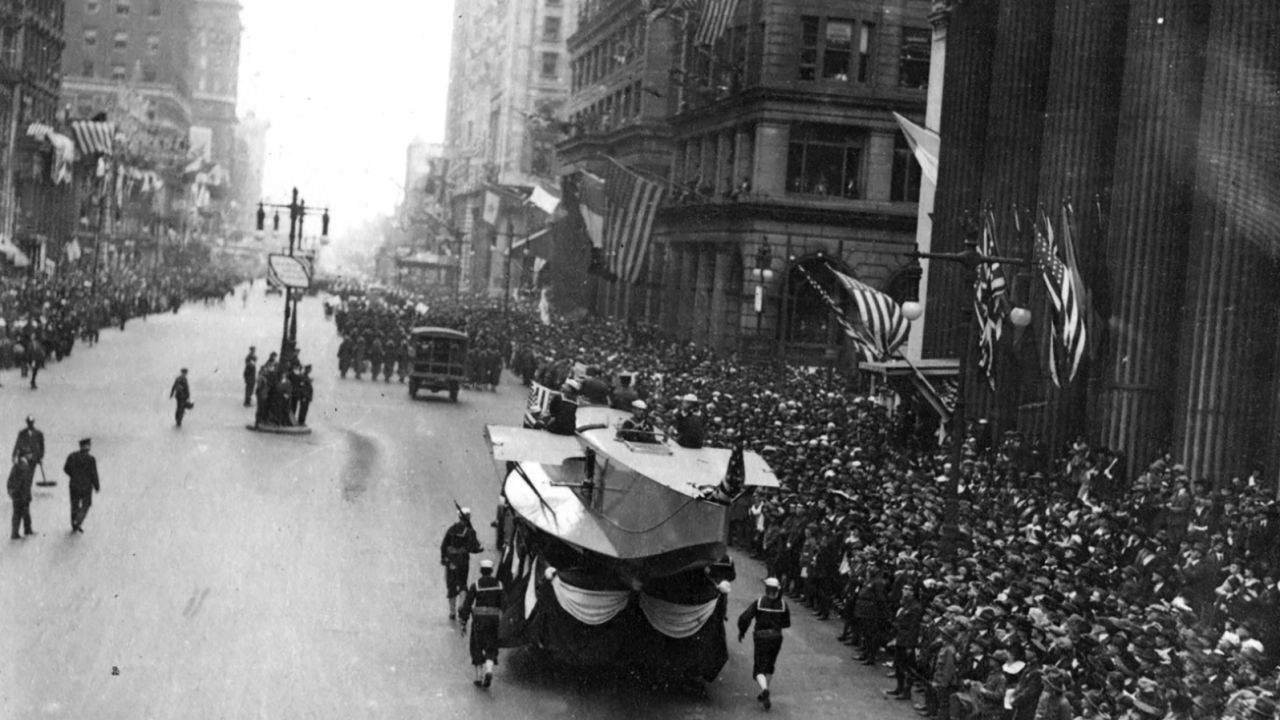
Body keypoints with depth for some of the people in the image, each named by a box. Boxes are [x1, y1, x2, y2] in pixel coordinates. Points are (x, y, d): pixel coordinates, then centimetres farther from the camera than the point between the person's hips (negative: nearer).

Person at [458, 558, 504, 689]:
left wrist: (463, 623, 0)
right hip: (494, 619, 1)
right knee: (491, 649, 9)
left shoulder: (475, 585, -4)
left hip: (479, 619, -1)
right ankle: (489, 671, -18)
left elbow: (467, 604, -5)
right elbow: (503, 604, 6)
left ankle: (479, 677, 11)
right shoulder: (499, 584, 3)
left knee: (477, 648, 14)